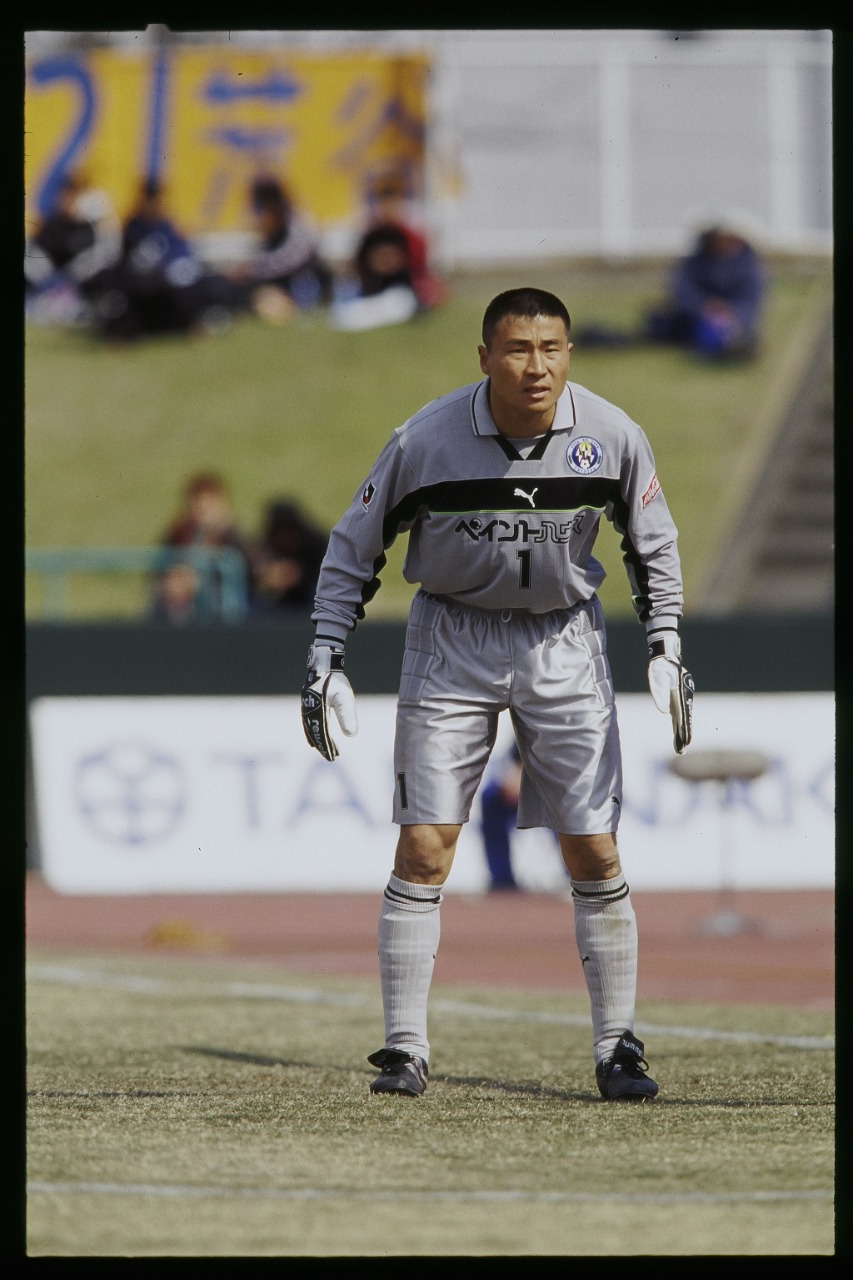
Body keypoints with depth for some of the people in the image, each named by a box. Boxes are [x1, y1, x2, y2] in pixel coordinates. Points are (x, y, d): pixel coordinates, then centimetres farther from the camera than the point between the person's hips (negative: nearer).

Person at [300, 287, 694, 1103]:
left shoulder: (612, 438, -13)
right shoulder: (427, 440, -18)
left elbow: (652, 544, 4)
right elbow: (354, 546, -5)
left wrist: (664, 649, -3)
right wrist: (325, 659, -10)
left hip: (563, 644, 1)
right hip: (452, 640, -1)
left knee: (593, 852, -2)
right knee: (424, 847, -7)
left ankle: (617, 1047, 10)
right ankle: (404, 1049, 2)